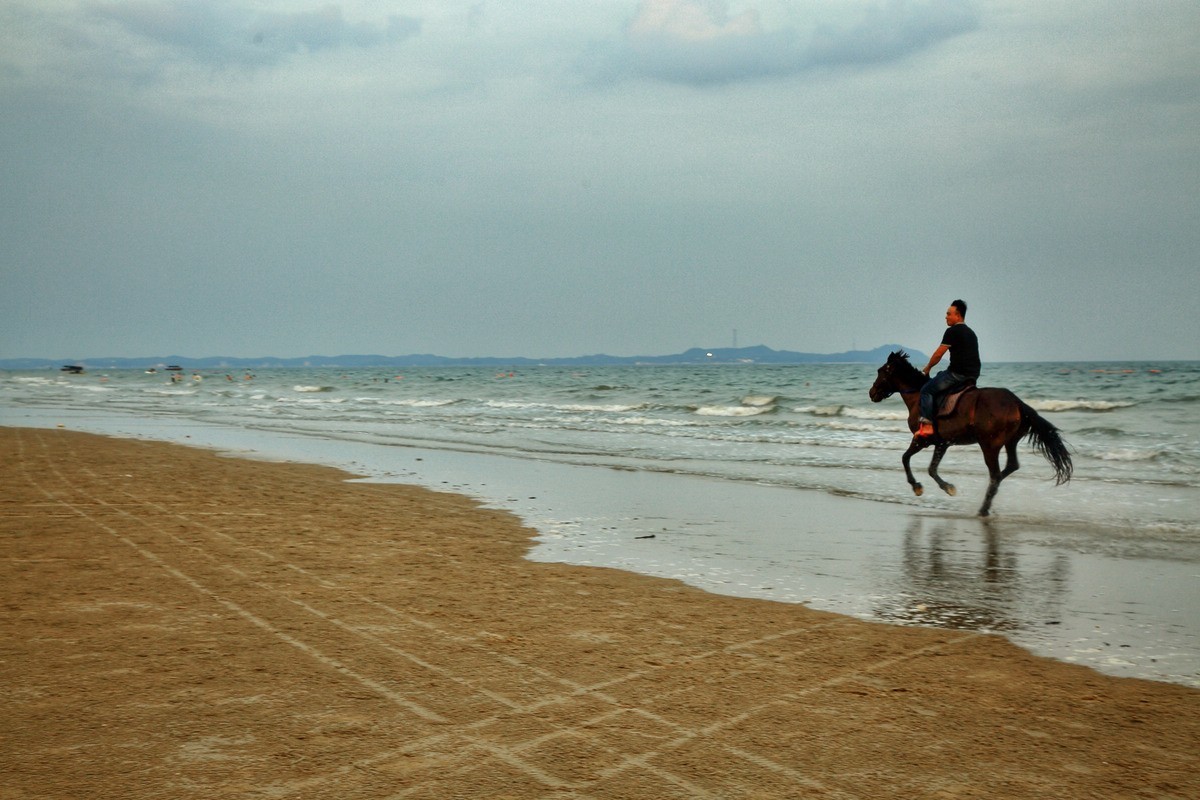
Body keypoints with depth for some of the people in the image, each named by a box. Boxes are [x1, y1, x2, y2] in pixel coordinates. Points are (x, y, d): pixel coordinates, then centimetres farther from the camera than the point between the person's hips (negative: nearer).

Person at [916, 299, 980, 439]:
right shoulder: (971, 333, 21)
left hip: (958, 373, -10)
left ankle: (927, 425, -17)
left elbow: (938, 354, -8)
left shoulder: (952, 331, -8)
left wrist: (927, 368, 7)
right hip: (973, 374, 10)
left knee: (926, 390, -4)